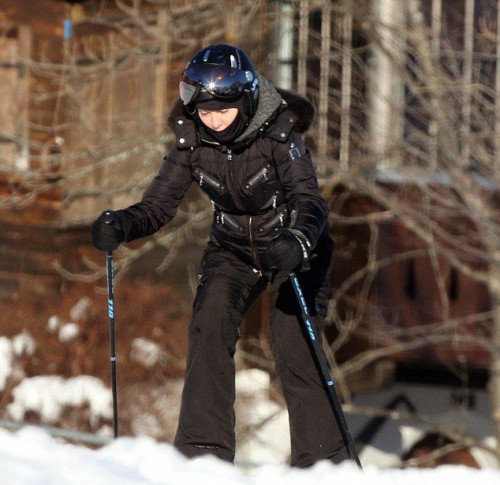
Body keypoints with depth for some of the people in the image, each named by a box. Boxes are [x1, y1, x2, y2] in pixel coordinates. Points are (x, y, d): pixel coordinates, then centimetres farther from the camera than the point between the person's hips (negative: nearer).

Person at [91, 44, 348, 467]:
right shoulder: (192, 142, -13)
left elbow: (310, 200, -36)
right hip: (234, 249, 4)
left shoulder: (278, 134, -26)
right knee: (209, 328, -19)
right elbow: (159, 205, -14)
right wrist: (121, 225, -35)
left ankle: (323, 462, -4)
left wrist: (297, 242, -57)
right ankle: (202, 450, -17)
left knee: (293, 347, -17)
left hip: (295, 249, -4)